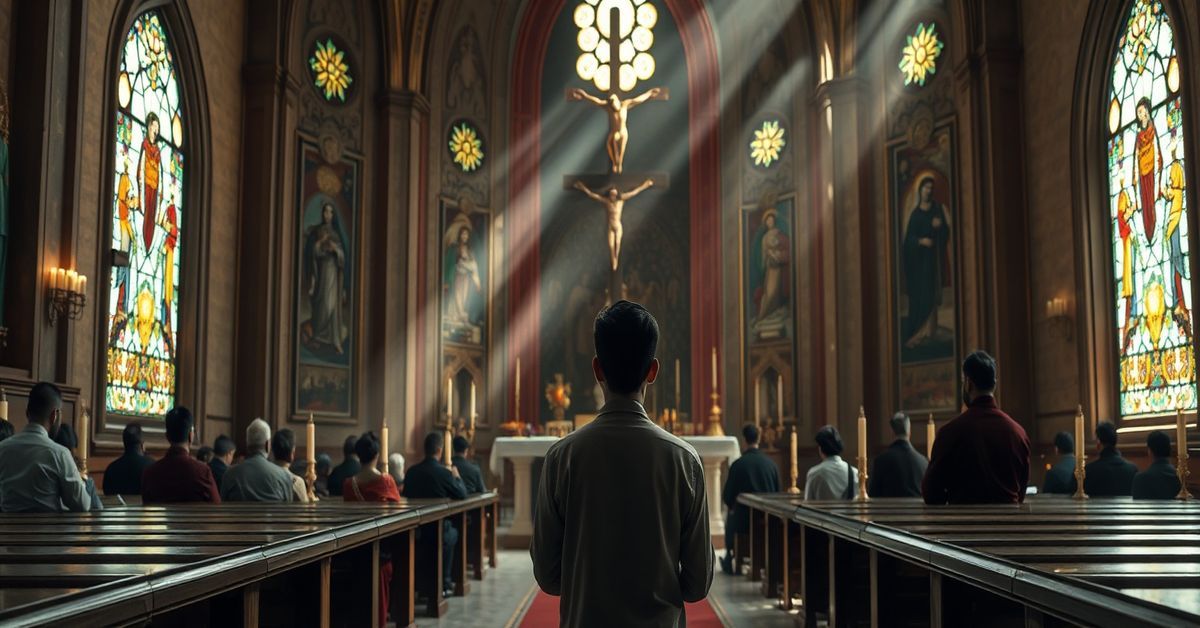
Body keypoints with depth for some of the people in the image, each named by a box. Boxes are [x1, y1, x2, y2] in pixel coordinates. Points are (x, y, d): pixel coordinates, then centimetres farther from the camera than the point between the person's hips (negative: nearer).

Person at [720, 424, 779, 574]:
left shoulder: (738, 464, -15)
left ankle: (729, 560, 38)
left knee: (730, 518, 32)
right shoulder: (771, 463, -6)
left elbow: (727, 496, -8)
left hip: (744, 521, -3)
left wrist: (732, 506, 15)